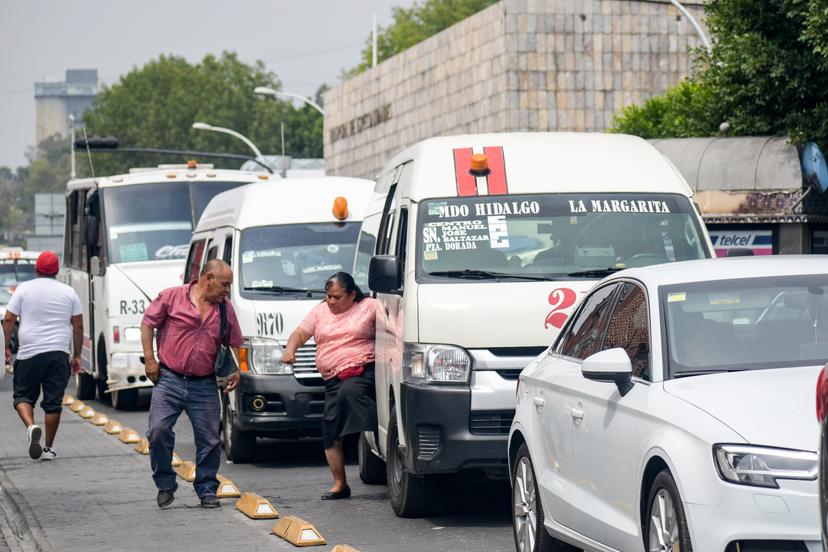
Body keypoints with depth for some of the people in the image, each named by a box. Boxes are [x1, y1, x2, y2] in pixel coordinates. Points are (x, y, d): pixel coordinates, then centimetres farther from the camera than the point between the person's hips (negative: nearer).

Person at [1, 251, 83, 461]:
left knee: (23, 395, 11)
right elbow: (78, 327, 8)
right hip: (59, 354, 1)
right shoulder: (68, 292, 7)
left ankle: (31, 426, -16)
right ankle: (49, 448, 8)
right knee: (53, 401, 6)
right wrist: (77, 355, 15)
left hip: (29, 353, -1)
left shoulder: (24, 289, 1)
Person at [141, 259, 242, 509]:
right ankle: (165, 484, 8)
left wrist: (236, 370, 5)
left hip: (204, 385, 3)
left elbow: (234, 343, 19)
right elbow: (148, 323, 2)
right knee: (158, 431, -10)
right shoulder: (172, 297, -4)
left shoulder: (226, 309, 9)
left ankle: (207, 490, 15)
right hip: (169, 379, -3)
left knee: (209, 440, 2)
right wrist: (149, 359, -4)